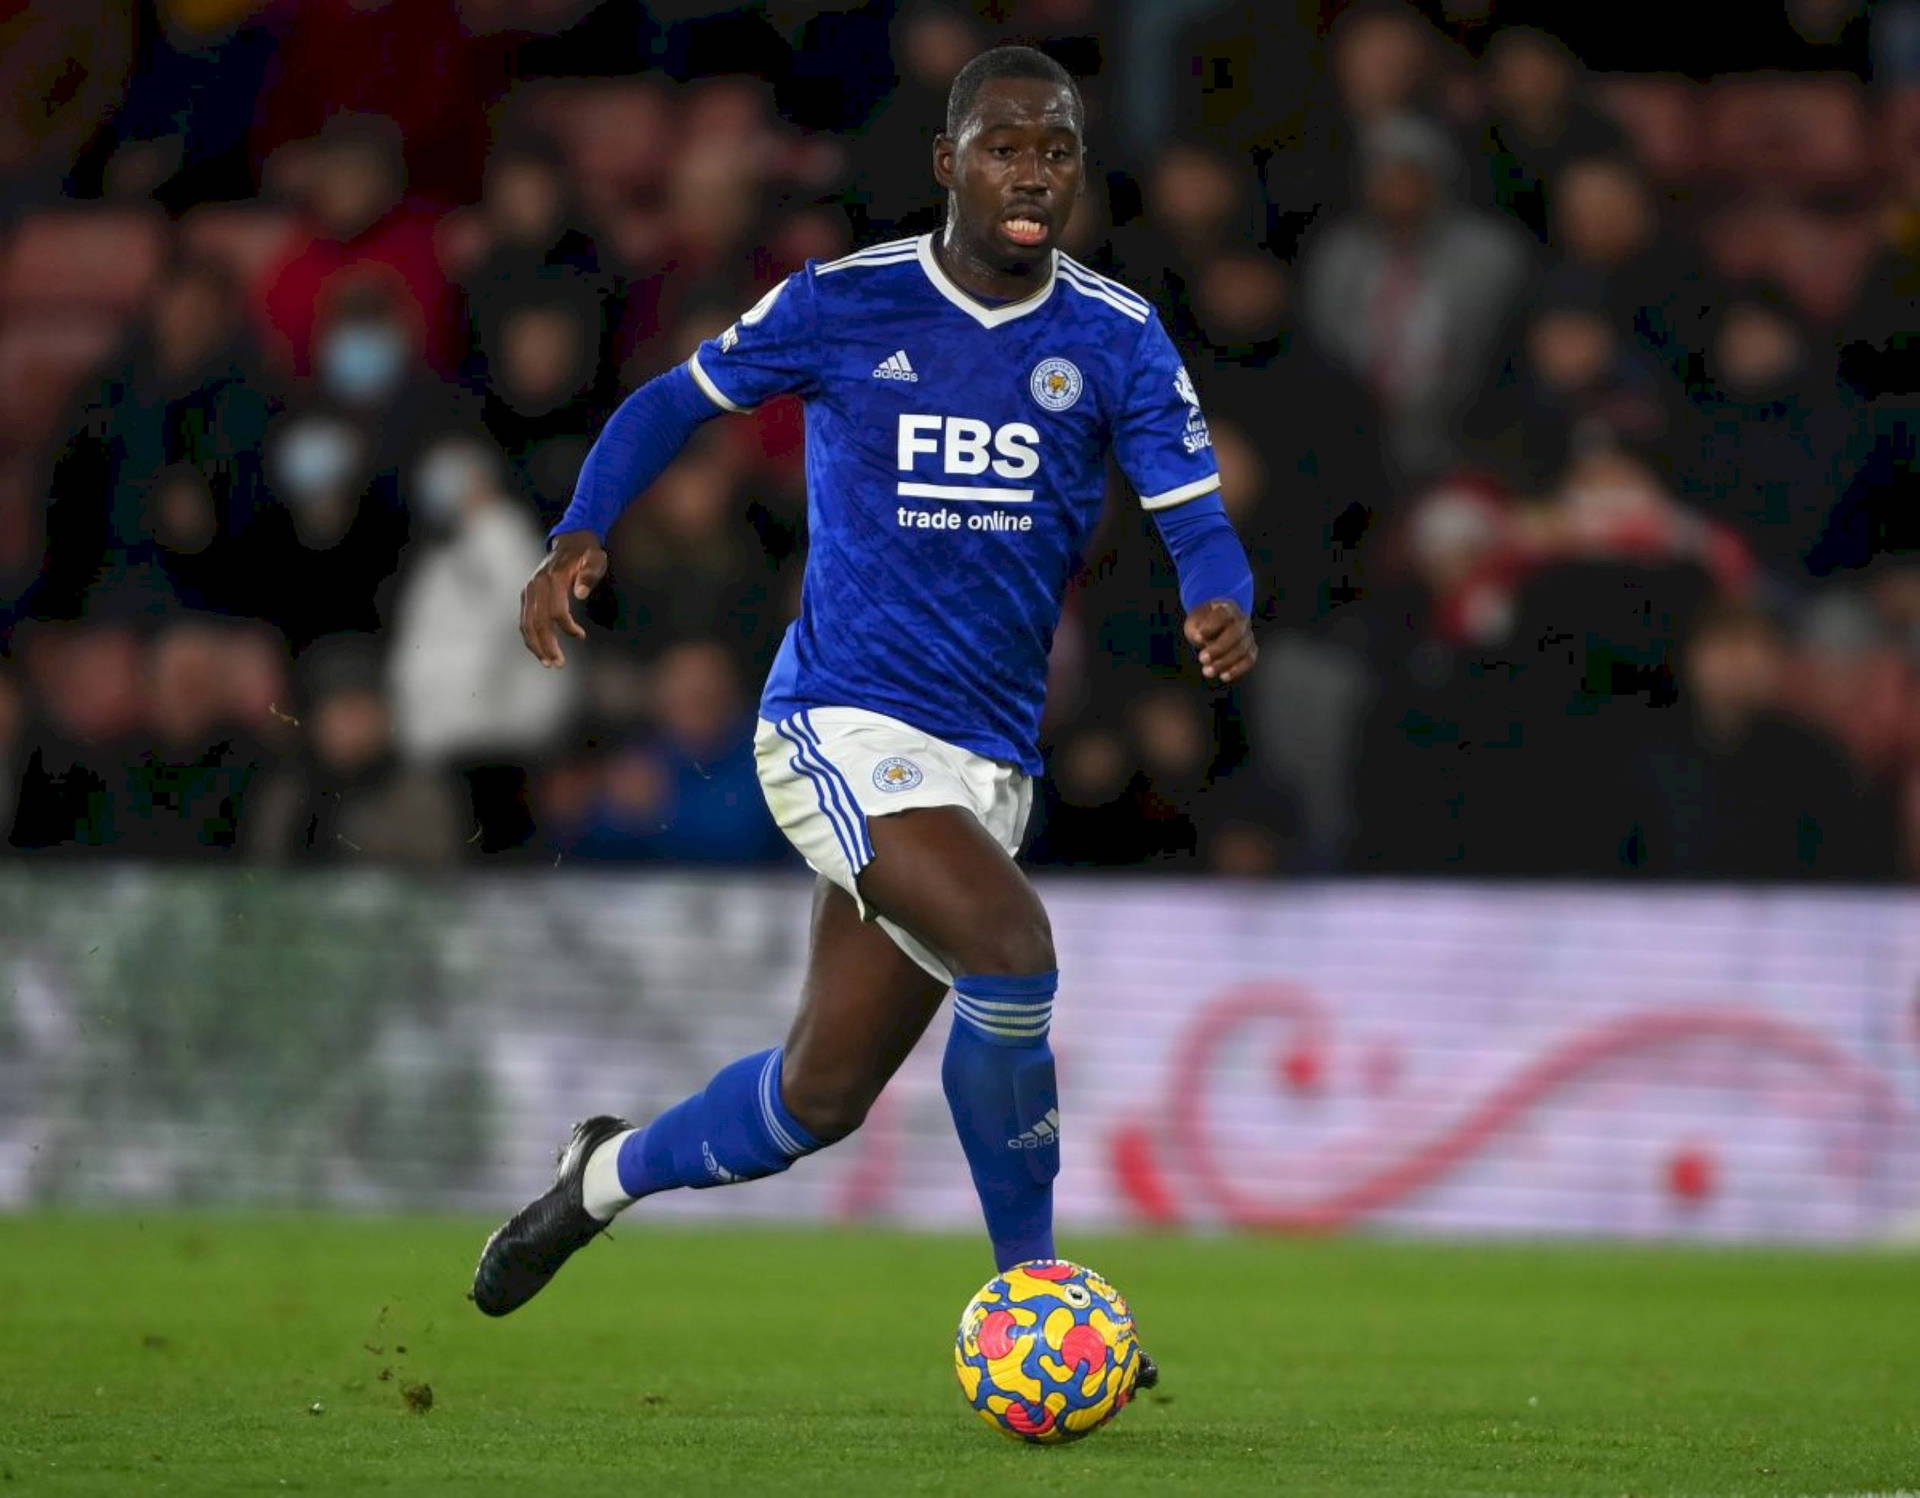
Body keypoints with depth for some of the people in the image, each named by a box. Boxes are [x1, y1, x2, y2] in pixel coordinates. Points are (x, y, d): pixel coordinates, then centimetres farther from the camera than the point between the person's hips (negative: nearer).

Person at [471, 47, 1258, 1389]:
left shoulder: (1116, 342, 1)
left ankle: (608, 1176, 38)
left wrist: (1223, 609, -27)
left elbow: (1200, 523, -4)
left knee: (820, 1099, 8)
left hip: (989, 760, 4)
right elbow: (679, 401, 10)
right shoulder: (844, 306, -4)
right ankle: (1032, 1290, -13)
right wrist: (580, 541, -5)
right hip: (842, 724, -4)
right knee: (1010, 948, -28)